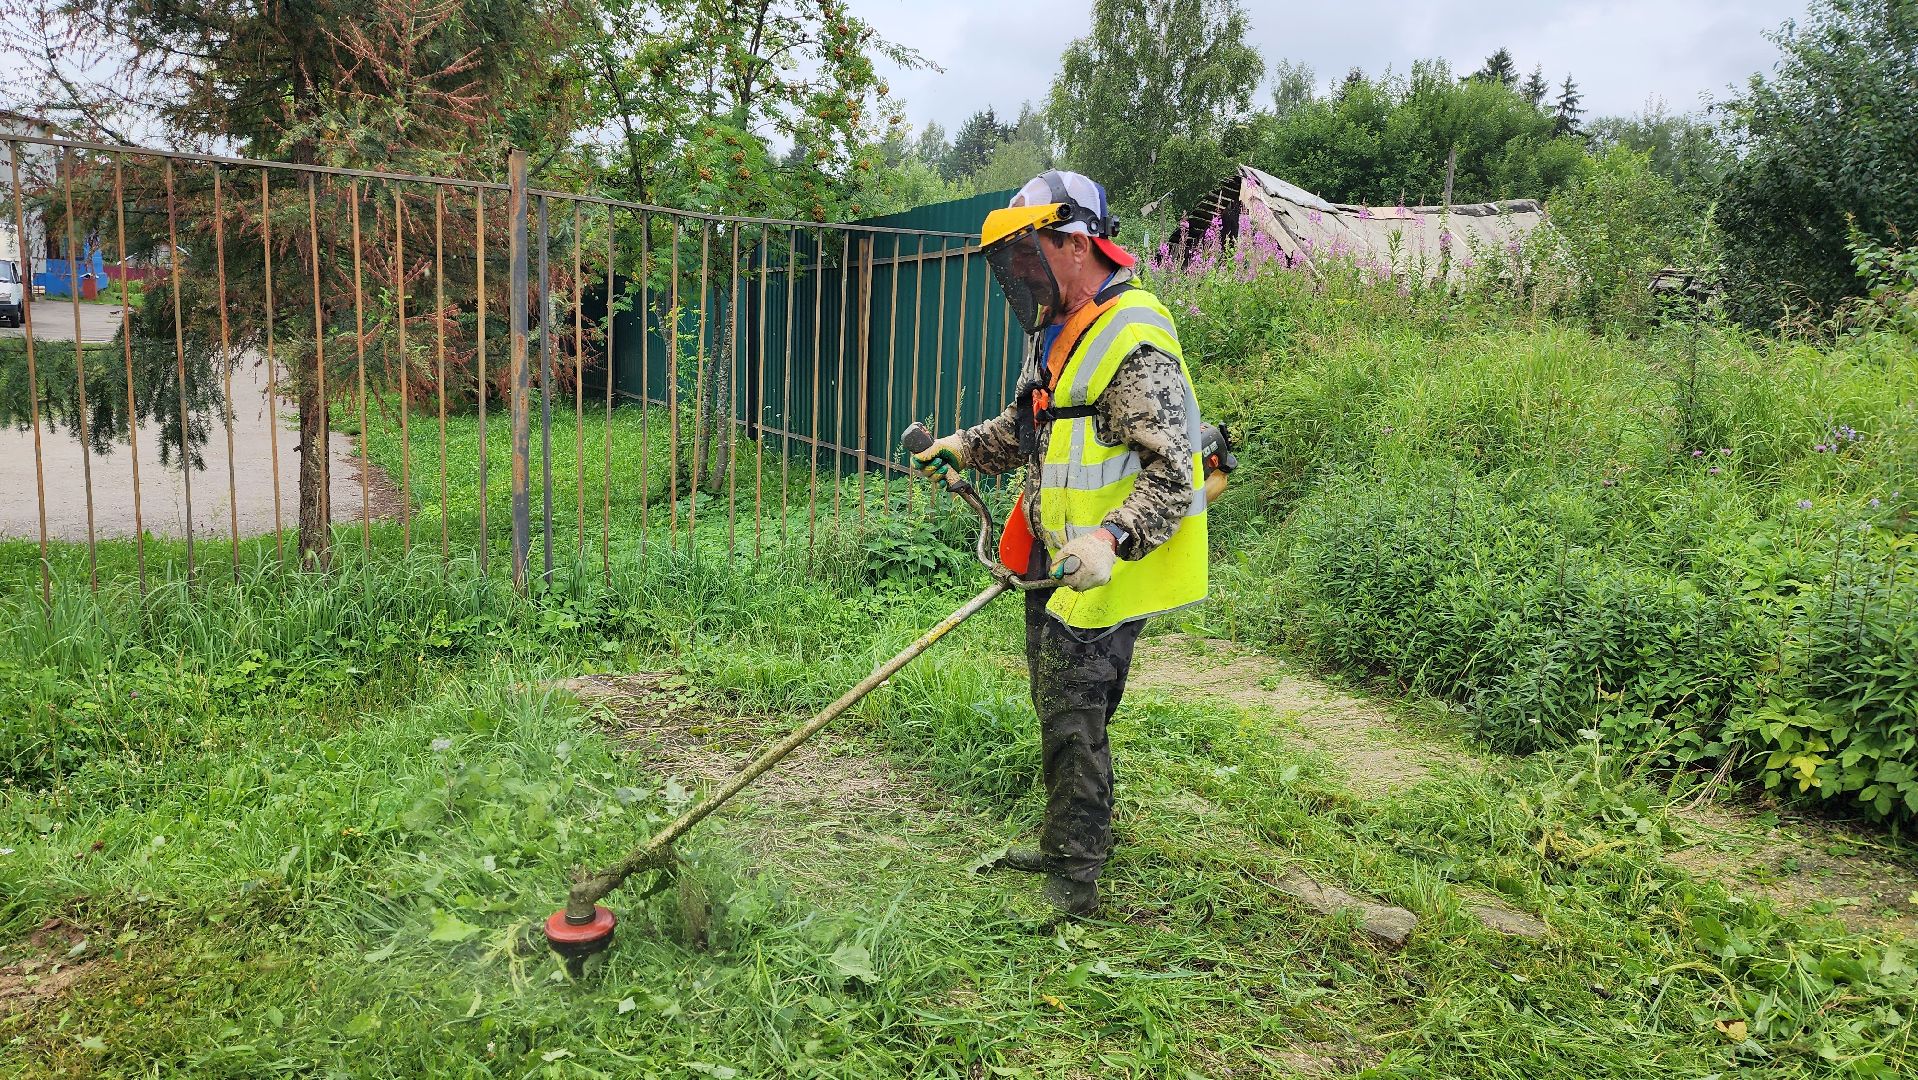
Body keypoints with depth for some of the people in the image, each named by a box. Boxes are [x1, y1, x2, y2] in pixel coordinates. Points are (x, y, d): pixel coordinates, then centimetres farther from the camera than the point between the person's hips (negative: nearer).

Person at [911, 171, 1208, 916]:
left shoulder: (1134, 341, -21)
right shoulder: (1059, 329, 12)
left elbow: (1172, 472, -27)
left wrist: (1111, 539, -39)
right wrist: (965, 447, 17)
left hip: (1101, 572, -10)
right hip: (1054, 559, 10)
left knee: (1072, 718, -3)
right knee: (1056, 707, 19)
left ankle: (1074, 886, 11)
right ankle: (1063, 848, 37)